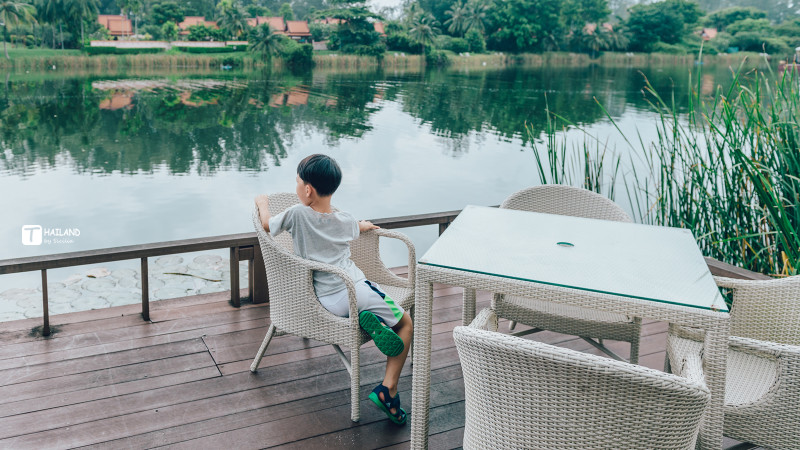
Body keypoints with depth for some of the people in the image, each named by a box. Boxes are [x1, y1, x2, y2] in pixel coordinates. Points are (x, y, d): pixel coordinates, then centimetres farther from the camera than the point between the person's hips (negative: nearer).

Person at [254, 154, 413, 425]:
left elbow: (267, 225, 15)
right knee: (406, 324, 14)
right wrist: (365, 225, 57)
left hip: (330, 302, 1)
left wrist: (263, 204, 35)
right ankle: (388, 388, -2)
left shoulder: (297, 214, -3)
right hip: (356, 288, 0)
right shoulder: (346, 221, 7)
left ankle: (367, 319, -6)